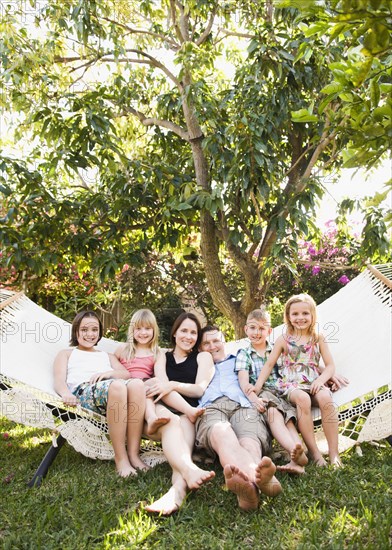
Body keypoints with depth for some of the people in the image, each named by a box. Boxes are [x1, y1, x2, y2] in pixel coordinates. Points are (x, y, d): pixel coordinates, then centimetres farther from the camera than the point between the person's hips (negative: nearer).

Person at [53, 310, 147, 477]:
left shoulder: (107, 356, 38)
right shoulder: (66, 353, 31)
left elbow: (126, 374, 18)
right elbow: (59, 381, 10)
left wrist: (108, 373, -6)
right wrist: (66, 394, -15)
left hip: (112, 388, 4)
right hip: (82, 391, -3)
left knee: (137, 384, -34)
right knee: (117, 386, -39)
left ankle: (133, 453, -32)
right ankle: (120, 458, -33)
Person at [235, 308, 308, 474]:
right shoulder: (243, 354, 13)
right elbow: (244, 381, -2)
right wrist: (253, 397, -24)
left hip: (281, 393, 2)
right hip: (260, 397, -2)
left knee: (288, 417, -29)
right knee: (273, 412, -34)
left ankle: (297, 459, -47)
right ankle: (295, 451, -53)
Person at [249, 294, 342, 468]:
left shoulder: (318, 339, 12)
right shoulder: (284, 340, 10)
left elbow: (330, 366, 9)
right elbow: (269, 364, 10)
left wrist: (321, 380, -12)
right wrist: (258, 384, -3)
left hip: (314, 383, 1)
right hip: (291, 384, -1)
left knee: (325, 398, -33)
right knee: (303, 399, -36)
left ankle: (334, 452, -24)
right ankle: (314, 452, -29)